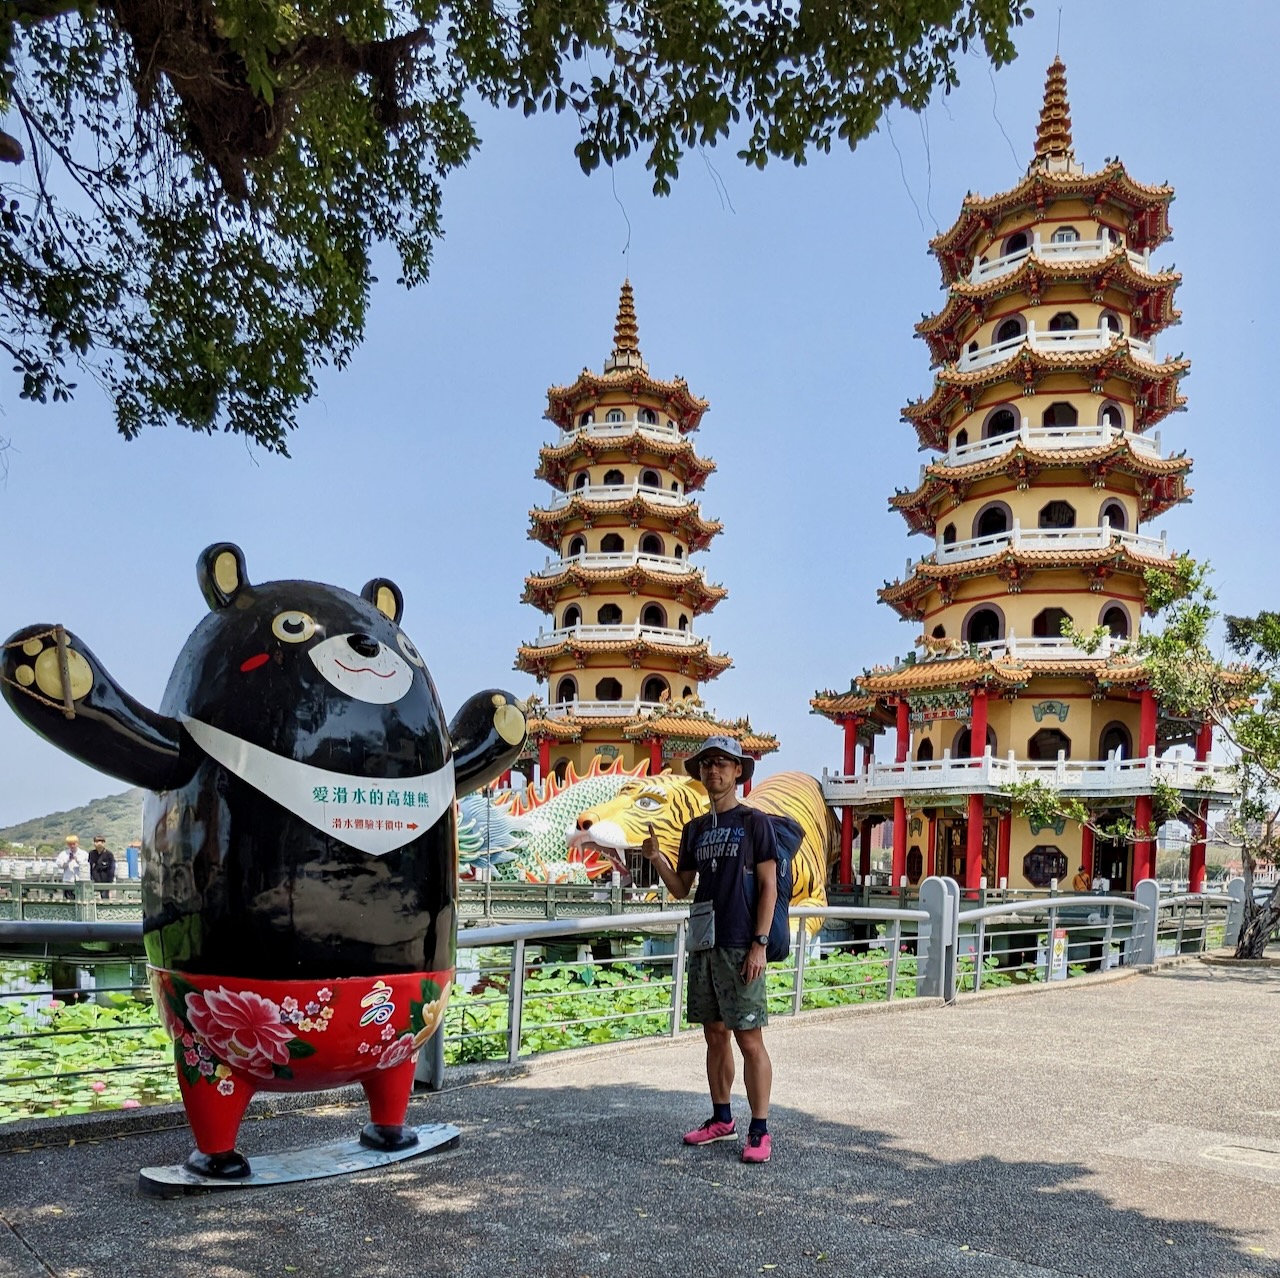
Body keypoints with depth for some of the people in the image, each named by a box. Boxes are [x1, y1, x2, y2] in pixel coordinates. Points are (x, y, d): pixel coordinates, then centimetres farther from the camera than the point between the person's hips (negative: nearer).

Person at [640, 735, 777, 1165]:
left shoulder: (754, 822, -3)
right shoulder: (695, 829, 13)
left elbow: (768, 887, -6)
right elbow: (680, 889, 14)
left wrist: (759, 944, -13)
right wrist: (655, 856, -4)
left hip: (740, 948, -6)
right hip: (704, 946, 6)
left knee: (749, 1038, -4)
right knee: (715, 1036, 13)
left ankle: (759, 1130, 4)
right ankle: (721, 1119, 24)